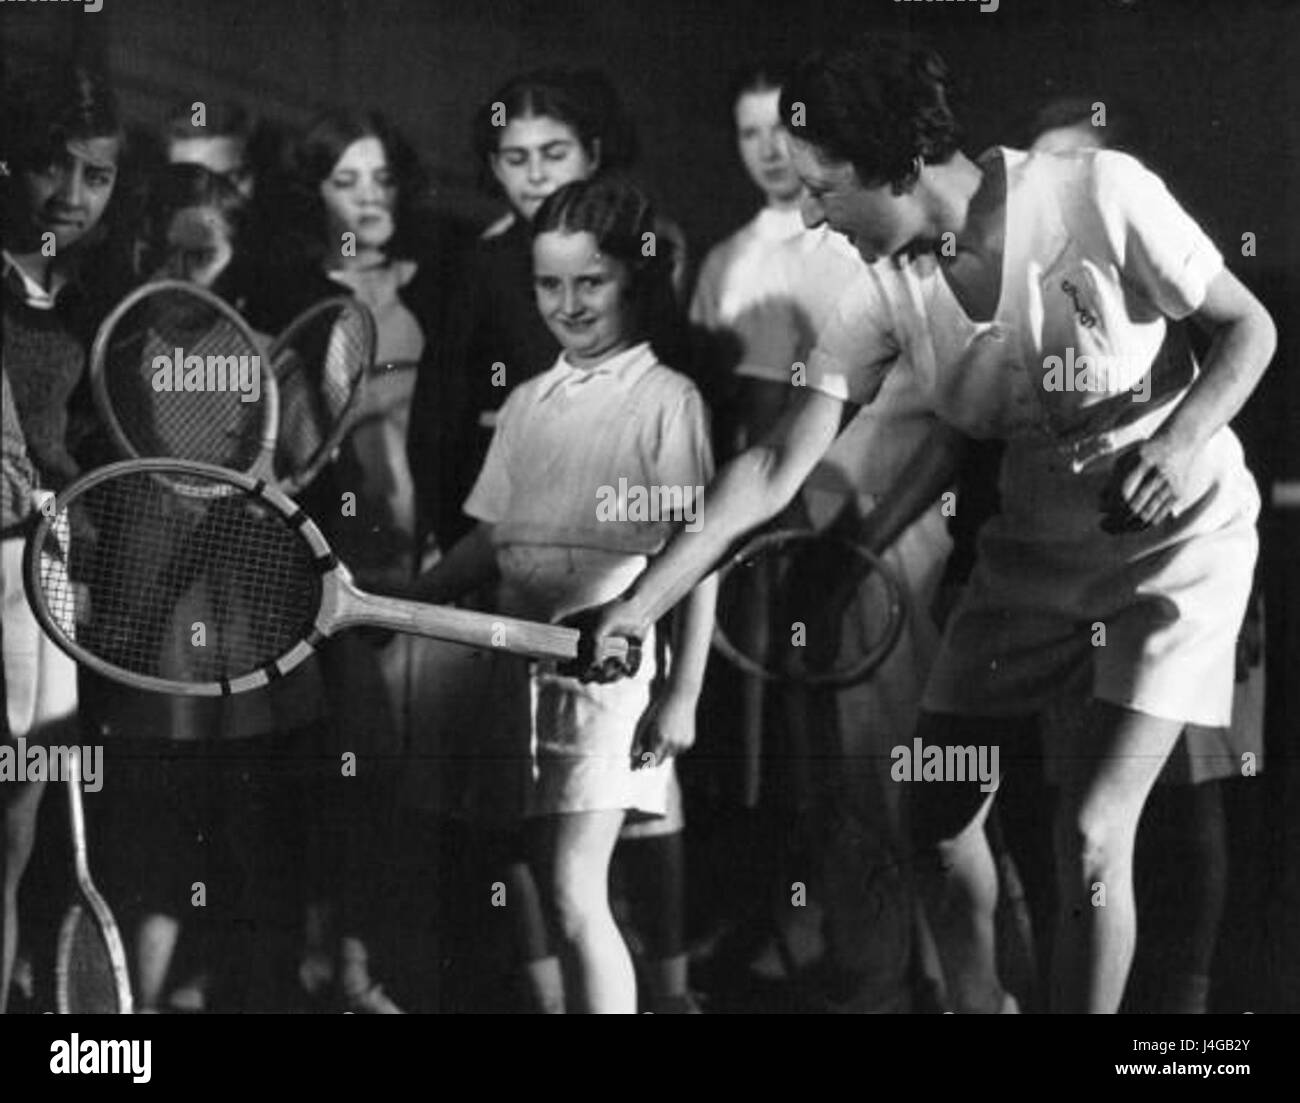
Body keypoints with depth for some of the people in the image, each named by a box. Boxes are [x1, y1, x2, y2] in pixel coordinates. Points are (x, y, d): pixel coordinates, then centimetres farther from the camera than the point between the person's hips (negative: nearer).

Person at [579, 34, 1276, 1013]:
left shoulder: (1099, 197, -23)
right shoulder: (884, 295, -12)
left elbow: (1251, 328, -11)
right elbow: (777, 470, -11)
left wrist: (1181, 435, -29)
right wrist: (637, 609, -17)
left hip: (1177, 535, -5)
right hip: (1032, 549, 5)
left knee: (1091, 835, -15)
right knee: (939, 814, 6)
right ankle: (979, 1007, 30)